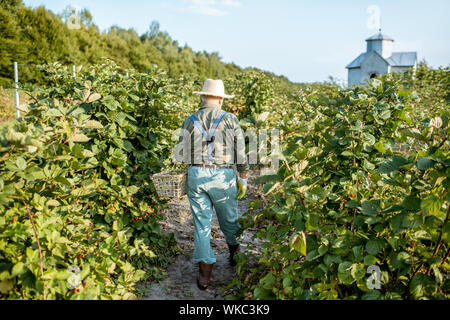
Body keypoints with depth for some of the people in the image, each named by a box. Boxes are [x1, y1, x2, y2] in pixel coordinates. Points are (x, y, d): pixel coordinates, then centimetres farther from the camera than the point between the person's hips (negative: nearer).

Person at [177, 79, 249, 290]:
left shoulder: (190, 121, 5)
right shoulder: (230, 120, -1)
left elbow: (182, 153, 8)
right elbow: (241, 155, -1)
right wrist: (243, 180, 8)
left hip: (196, 176, 1)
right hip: (223, 177, -1)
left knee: (202, 223, 8)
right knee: (229, 219, 19)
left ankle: (204, 273, 10)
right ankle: (236, 255, 41)